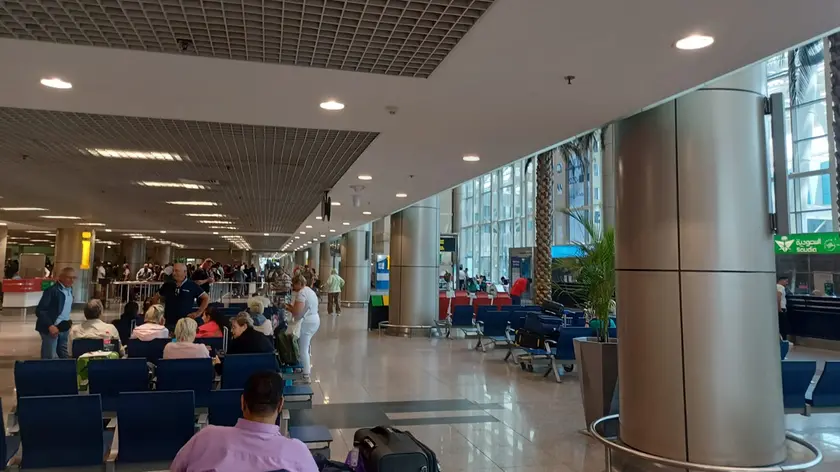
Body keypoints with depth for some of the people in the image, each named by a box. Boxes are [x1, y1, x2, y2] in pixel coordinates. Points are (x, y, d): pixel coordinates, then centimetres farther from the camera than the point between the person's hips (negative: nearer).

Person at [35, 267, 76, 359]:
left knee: (64, 357, 12)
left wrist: (67, 322, 8)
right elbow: (39, 310, -18)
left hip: (64, 329, 7)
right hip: (51, 328, -7)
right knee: (49, 358, -2)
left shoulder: (70, 289, 8)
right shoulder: (52, 290, -15)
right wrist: (50, 325, -23)